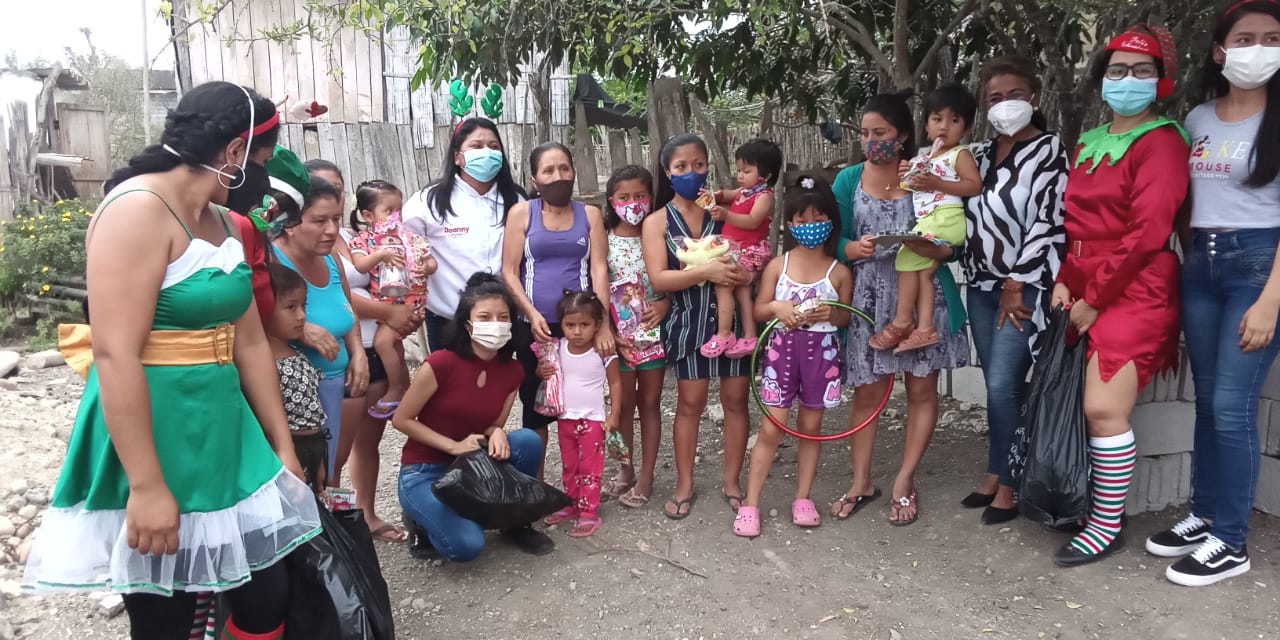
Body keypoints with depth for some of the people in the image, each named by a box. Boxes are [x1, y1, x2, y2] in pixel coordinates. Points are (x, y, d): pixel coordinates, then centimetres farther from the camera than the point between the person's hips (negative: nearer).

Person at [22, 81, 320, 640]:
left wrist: (283, 448, 15)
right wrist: (146, 486, -23)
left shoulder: (222, 223, 12)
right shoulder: (139, 209, -15)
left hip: (222, 431, 8)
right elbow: (114, 354, -21)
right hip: (154, 435, -8)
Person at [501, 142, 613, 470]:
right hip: (534, 326, 0)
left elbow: (599, 268, -1)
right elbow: (509, 272, -1)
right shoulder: (521, 213, 3)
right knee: (535, 404, 7)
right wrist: (532, 314, -14)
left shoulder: (590, 214, 7)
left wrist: (603, 323, -11)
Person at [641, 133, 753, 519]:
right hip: (689, 323, -1)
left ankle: (732, 480, 22)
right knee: (690, 403, 7)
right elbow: (658, 279, -12)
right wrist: (706, 272, -25)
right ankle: (684, 485, 20)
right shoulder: (657, 223, -2)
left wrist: (746, 271, -16)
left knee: (735, 399, 7)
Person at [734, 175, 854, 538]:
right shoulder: (778, 266, 1)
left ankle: (803, 498, 24)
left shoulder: (839, 272, 1)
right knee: (772, 428, -2)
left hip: (821, 350, 1)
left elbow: (847, 317, 8)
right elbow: (758, 310, 5)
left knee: (810, 426, 10)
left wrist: (830, 313, -13)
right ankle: (750, 504, 6)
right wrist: (778, 307, -15)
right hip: (783, 348, -1)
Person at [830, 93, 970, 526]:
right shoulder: (849, 180, 4)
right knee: (866, 392, 7)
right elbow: (833, 239, 2)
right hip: (868, 301, 1)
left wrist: (934, 248, -22)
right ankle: (861, 482, 20)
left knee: (921, 390, 5)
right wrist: (854, 248, -19)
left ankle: (904, 483, 19)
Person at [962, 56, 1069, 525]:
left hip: (1023, 288, -6)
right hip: (981, 286, 6)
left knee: (1004, 386, -9)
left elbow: (1049, 222, -12)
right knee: (996, 387, 10)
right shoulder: (982, 153, 13)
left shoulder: (1049, 150, -6)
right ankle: (996, 476, 19)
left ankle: (1008, 485, 4)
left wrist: (1017, 284, -14)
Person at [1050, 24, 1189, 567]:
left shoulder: (1161, 141, -7)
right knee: (1095, 408, 8)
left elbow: (1147, 233, -16)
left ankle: (1107, 528, 2)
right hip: (1087, 294, 7)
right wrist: (1065, 282, 2)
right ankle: (1102, 502, 21)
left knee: (1104, 409, -11)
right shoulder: (1088, 144, 16)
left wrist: (1094, 298, -14)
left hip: (1134, 293, -7)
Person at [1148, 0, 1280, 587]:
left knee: (1232, 406, -7)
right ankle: (1204, 516, 23)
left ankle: (1230, 543, 4)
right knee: (1207, 401, 11)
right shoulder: (1199, 118, 10)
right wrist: (1190, 260, 8)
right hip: (1200, 262, 5)